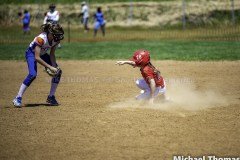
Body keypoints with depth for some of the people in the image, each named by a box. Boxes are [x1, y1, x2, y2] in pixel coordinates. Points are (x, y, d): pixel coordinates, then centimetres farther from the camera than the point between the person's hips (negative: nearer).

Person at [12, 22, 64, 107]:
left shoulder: (55, 39, -17)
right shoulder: (41, 39, -37)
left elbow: (52, 54, -6)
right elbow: (37, 58, -37)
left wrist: (54, 67, -20)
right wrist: (50, 67, -37)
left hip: (43, 54, 7)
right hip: (31, 53, -7)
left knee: (58, 71, -4)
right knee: (32, 74, -29)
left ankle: (51, 97, 9)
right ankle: (18, 98, -23)